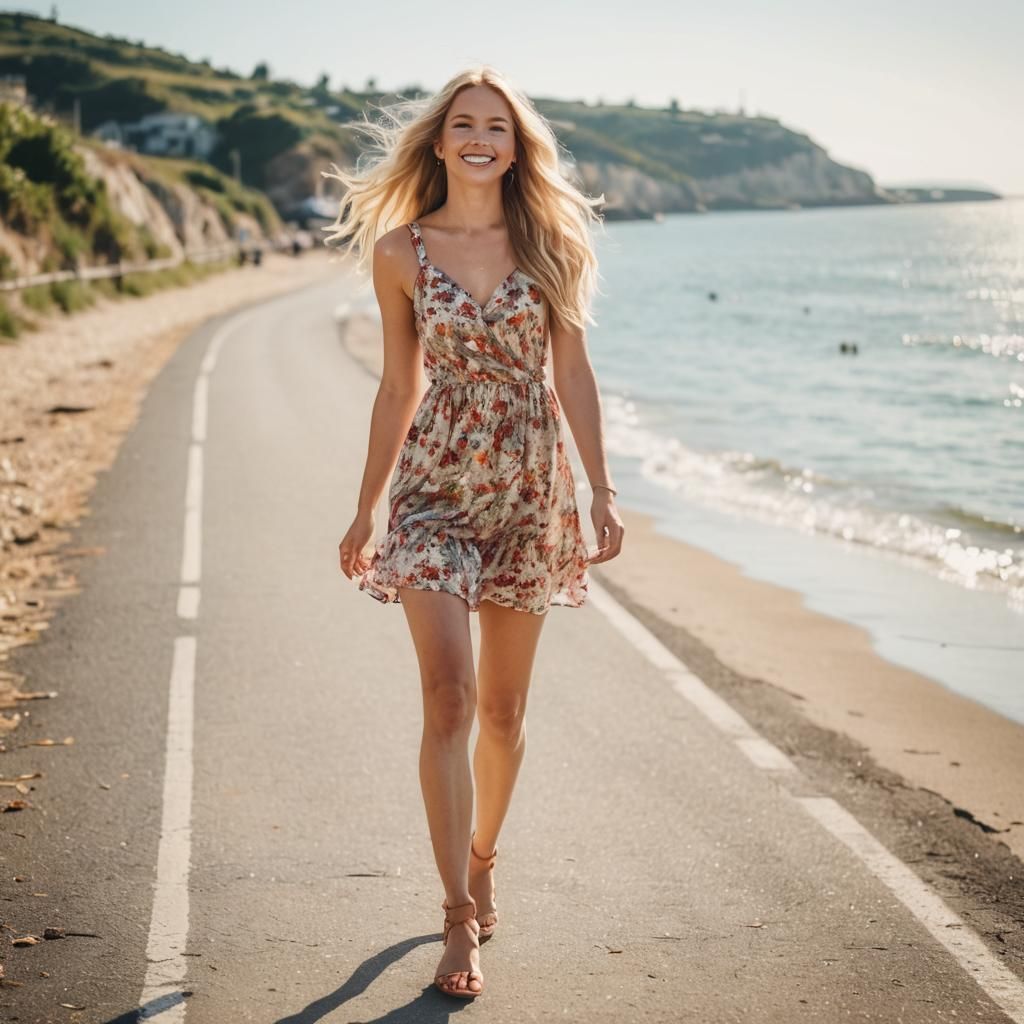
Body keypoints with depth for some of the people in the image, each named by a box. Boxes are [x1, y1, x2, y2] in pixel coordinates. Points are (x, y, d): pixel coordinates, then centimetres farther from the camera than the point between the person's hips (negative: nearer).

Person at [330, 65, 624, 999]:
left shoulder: (551, 242, 2)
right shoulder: (401, 251, 1)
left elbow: (574, 373, 3)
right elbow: (399, 388, 7)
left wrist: (602, 492, -3)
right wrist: (366, 510, 9)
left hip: (528, 488, 1)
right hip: (435, 487, -1)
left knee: (503, 706, 10)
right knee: (449, 696, -12)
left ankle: (482, 858, 35)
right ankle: (460, 916, -4)